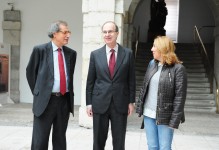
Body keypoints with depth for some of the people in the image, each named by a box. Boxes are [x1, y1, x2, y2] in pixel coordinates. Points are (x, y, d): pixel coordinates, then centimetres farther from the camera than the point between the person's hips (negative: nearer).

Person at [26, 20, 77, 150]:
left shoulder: (71, 53, 7)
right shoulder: (40, 50, -3)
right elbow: (30, 71, 6)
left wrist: (70, 93, 12)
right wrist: (37, 92, 5)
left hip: (65, 100, 4)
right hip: (45, 100, -3)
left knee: (60, 139, 13)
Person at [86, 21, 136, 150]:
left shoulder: (128, 53, 1)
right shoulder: (95, 54, 3)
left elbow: (131, 80, 3)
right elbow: (90, 81, 4)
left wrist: (131, 101, 0)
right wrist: (89, 103, 2)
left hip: (120, 104, 0)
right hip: (100, 103, 1)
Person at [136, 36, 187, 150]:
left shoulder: (178, 68, -11)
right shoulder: (152, 64, 8)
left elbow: (180, 97, -14)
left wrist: (175, 120, -17)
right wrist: (139, 106, 9)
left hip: (165, 116, -5)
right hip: (148, 114, 5)